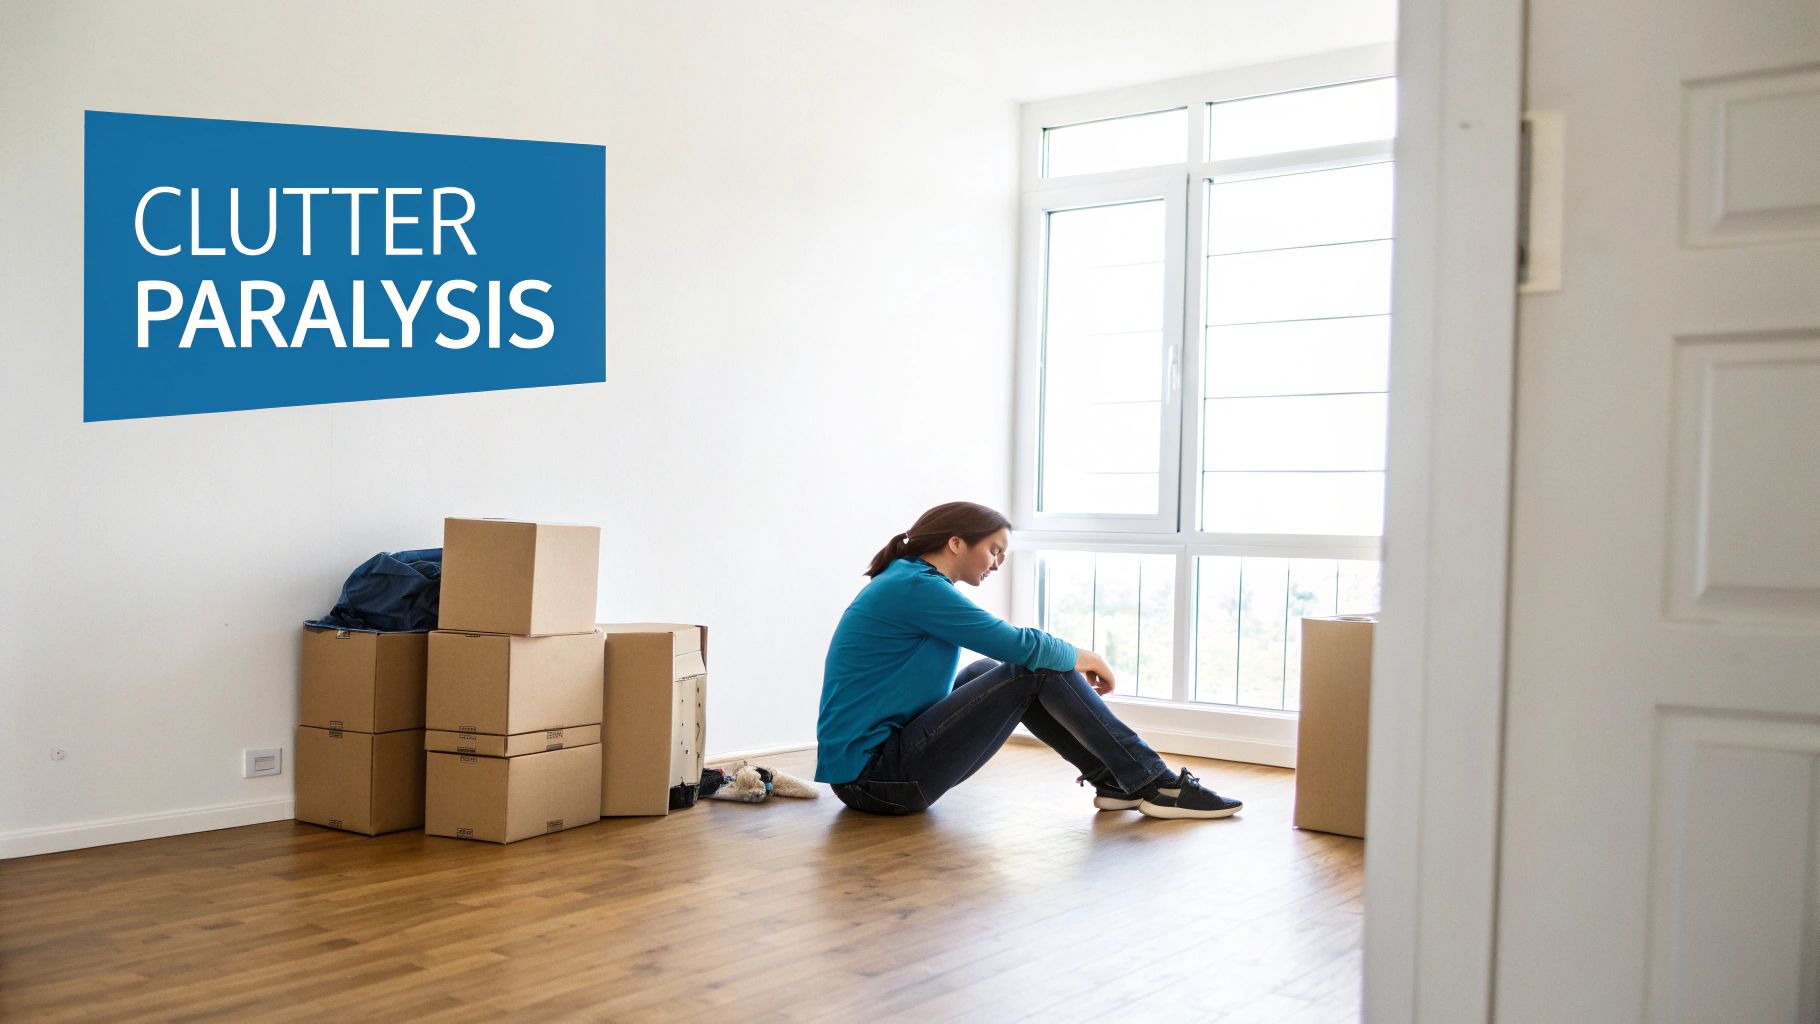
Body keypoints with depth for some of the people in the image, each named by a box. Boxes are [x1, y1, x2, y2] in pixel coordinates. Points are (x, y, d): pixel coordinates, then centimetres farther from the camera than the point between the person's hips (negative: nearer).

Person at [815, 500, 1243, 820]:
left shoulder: (907, 582, 16)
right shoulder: (915, 586, -13)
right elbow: (1021, 646, -14)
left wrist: (1072, 662, 17)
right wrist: (1081, 658, 5)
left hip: (867, 767, 10)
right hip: (879, 777, -10)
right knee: (1036, 671, -10)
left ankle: (1114, 779, 13)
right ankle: (1158, 786, -1)